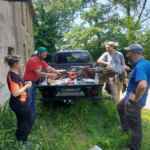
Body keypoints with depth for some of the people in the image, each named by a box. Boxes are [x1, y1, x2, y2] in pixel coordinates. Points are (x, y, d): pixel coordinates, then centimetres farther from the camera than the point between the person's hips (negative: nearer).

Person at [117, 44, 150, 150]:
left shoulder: (140, 66, -30)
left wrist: (136, 98, -28)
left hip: (134, 101, -10)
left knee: (135, 126, 6)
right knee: (120, 107, 33)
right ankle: (125, 127, 52)